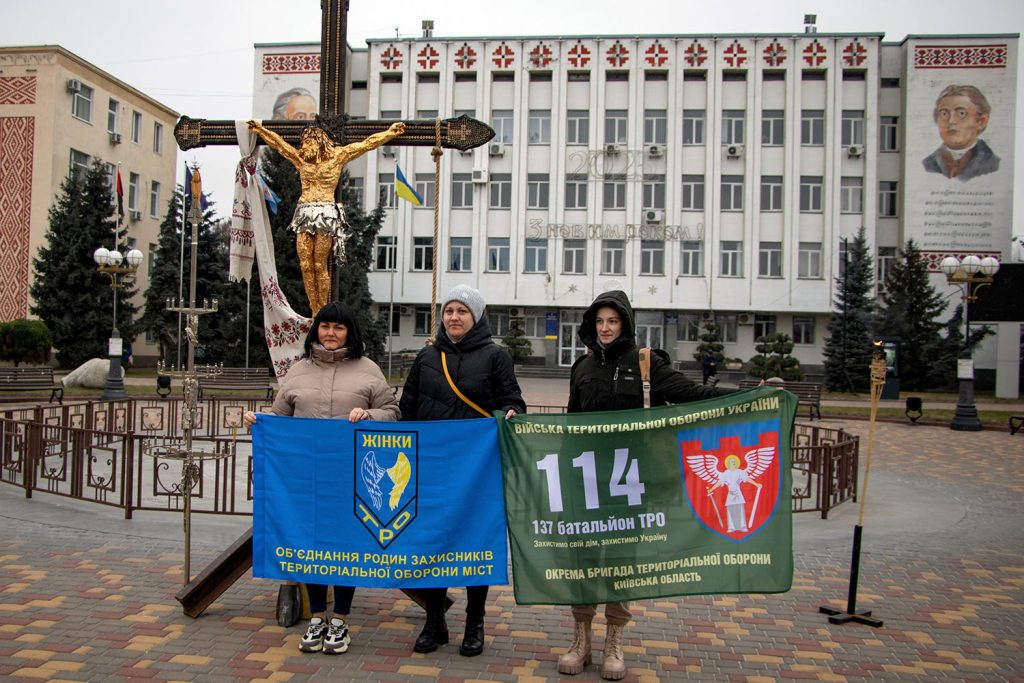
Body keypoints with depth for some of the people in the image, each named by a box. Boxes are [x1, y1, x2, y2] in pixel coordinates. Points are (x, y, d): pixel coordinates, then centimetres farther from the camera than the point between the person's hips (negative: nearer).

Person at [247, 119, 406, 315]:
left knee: (320, 265, -6)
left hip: (326, 215, -4)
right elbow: (278, 142, 30)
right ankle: (315, 313, 1)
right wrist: (260, 130, 37)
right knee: (305, 265, -3)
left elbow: (367, 144, 8)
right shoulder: (300, 159, 19)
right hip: (304, 214, 4)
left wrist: (391, 132, 8)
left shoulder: (337, 156, 8)